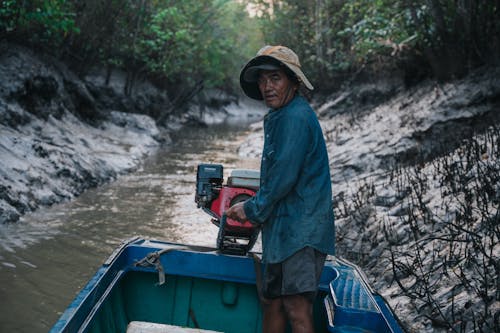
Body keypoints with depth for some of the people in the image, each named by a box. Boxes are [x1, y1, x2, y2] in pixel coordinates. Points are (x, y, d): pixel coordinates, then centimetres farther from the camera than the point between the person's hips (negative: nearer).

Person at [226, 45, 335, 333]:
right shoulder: (280, 117, 17)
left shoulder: (296, 117, -16)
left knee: (297, 306, -13)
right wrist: (254, 207, 14)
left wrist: (253, 209, -6)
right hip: (283, 227, 11)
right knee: (274, 299, 16)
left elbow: (285, 177, -19)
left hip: (301, 228, -11)